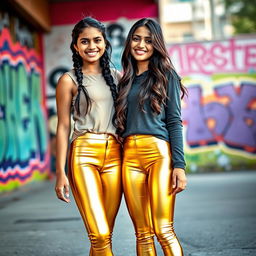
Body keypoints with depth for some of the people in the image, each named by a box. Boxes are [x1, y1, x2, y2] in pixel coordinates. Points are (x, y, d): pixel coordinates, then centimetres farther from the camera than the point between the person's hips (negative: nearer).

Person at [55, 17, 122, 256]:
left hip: (114, 154, 4)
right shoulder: (69, 80, 3)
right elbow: (63, 127, 2)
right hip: (84, 154, -4)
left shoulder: (117, 76, 14)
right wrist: (60, 172, -4)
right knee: (99, 235, -13)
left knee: (105, 234, 3)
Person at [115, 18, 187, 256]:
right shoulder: (125, 80, 18)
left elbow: (174, 121, -1)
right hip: (130, 156, 4)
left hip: (159, 153, -4)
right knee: (142, 234, 2)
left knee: (163, 230, -10)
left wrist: (179, 164, -11)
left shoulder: (166, 75, 6)